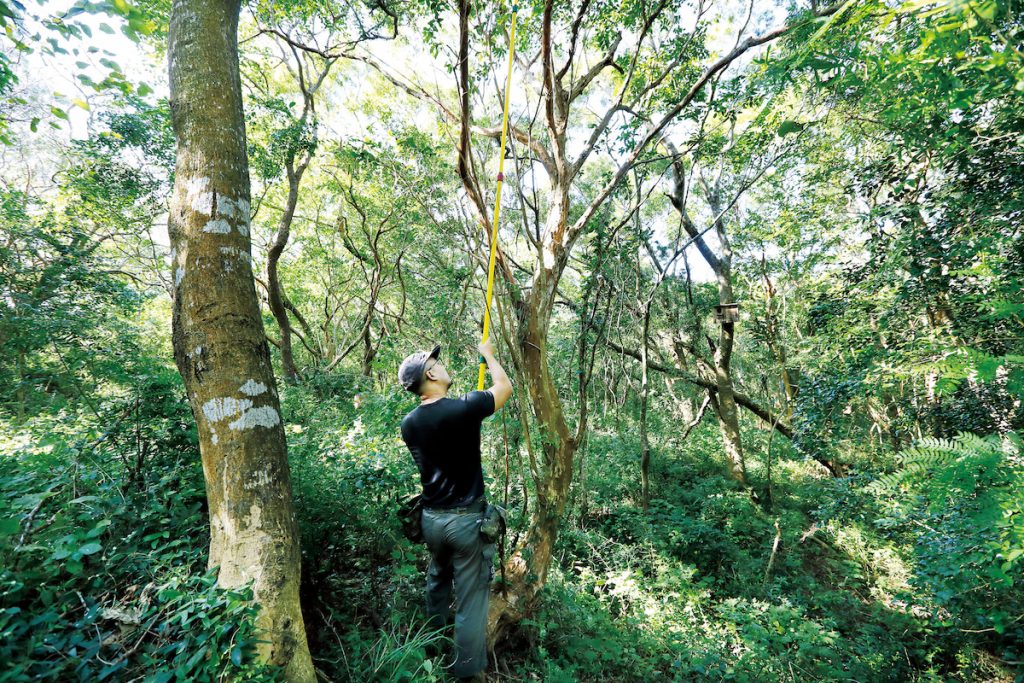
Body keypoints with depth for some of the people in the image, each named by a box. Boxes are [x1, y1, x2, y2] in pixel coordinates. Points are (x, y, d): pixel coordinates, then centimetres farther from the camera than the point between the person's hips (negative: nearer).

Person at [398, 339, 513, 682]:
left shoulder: (409, 423, -3)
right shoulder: (463, 408, -21)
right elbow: (505, 387, -5)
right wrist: (488, 353, 11)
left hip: (431, 518, 7)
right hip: (466, 519, -6)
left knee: (438, 579, 30)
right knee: (471, 598, 9)